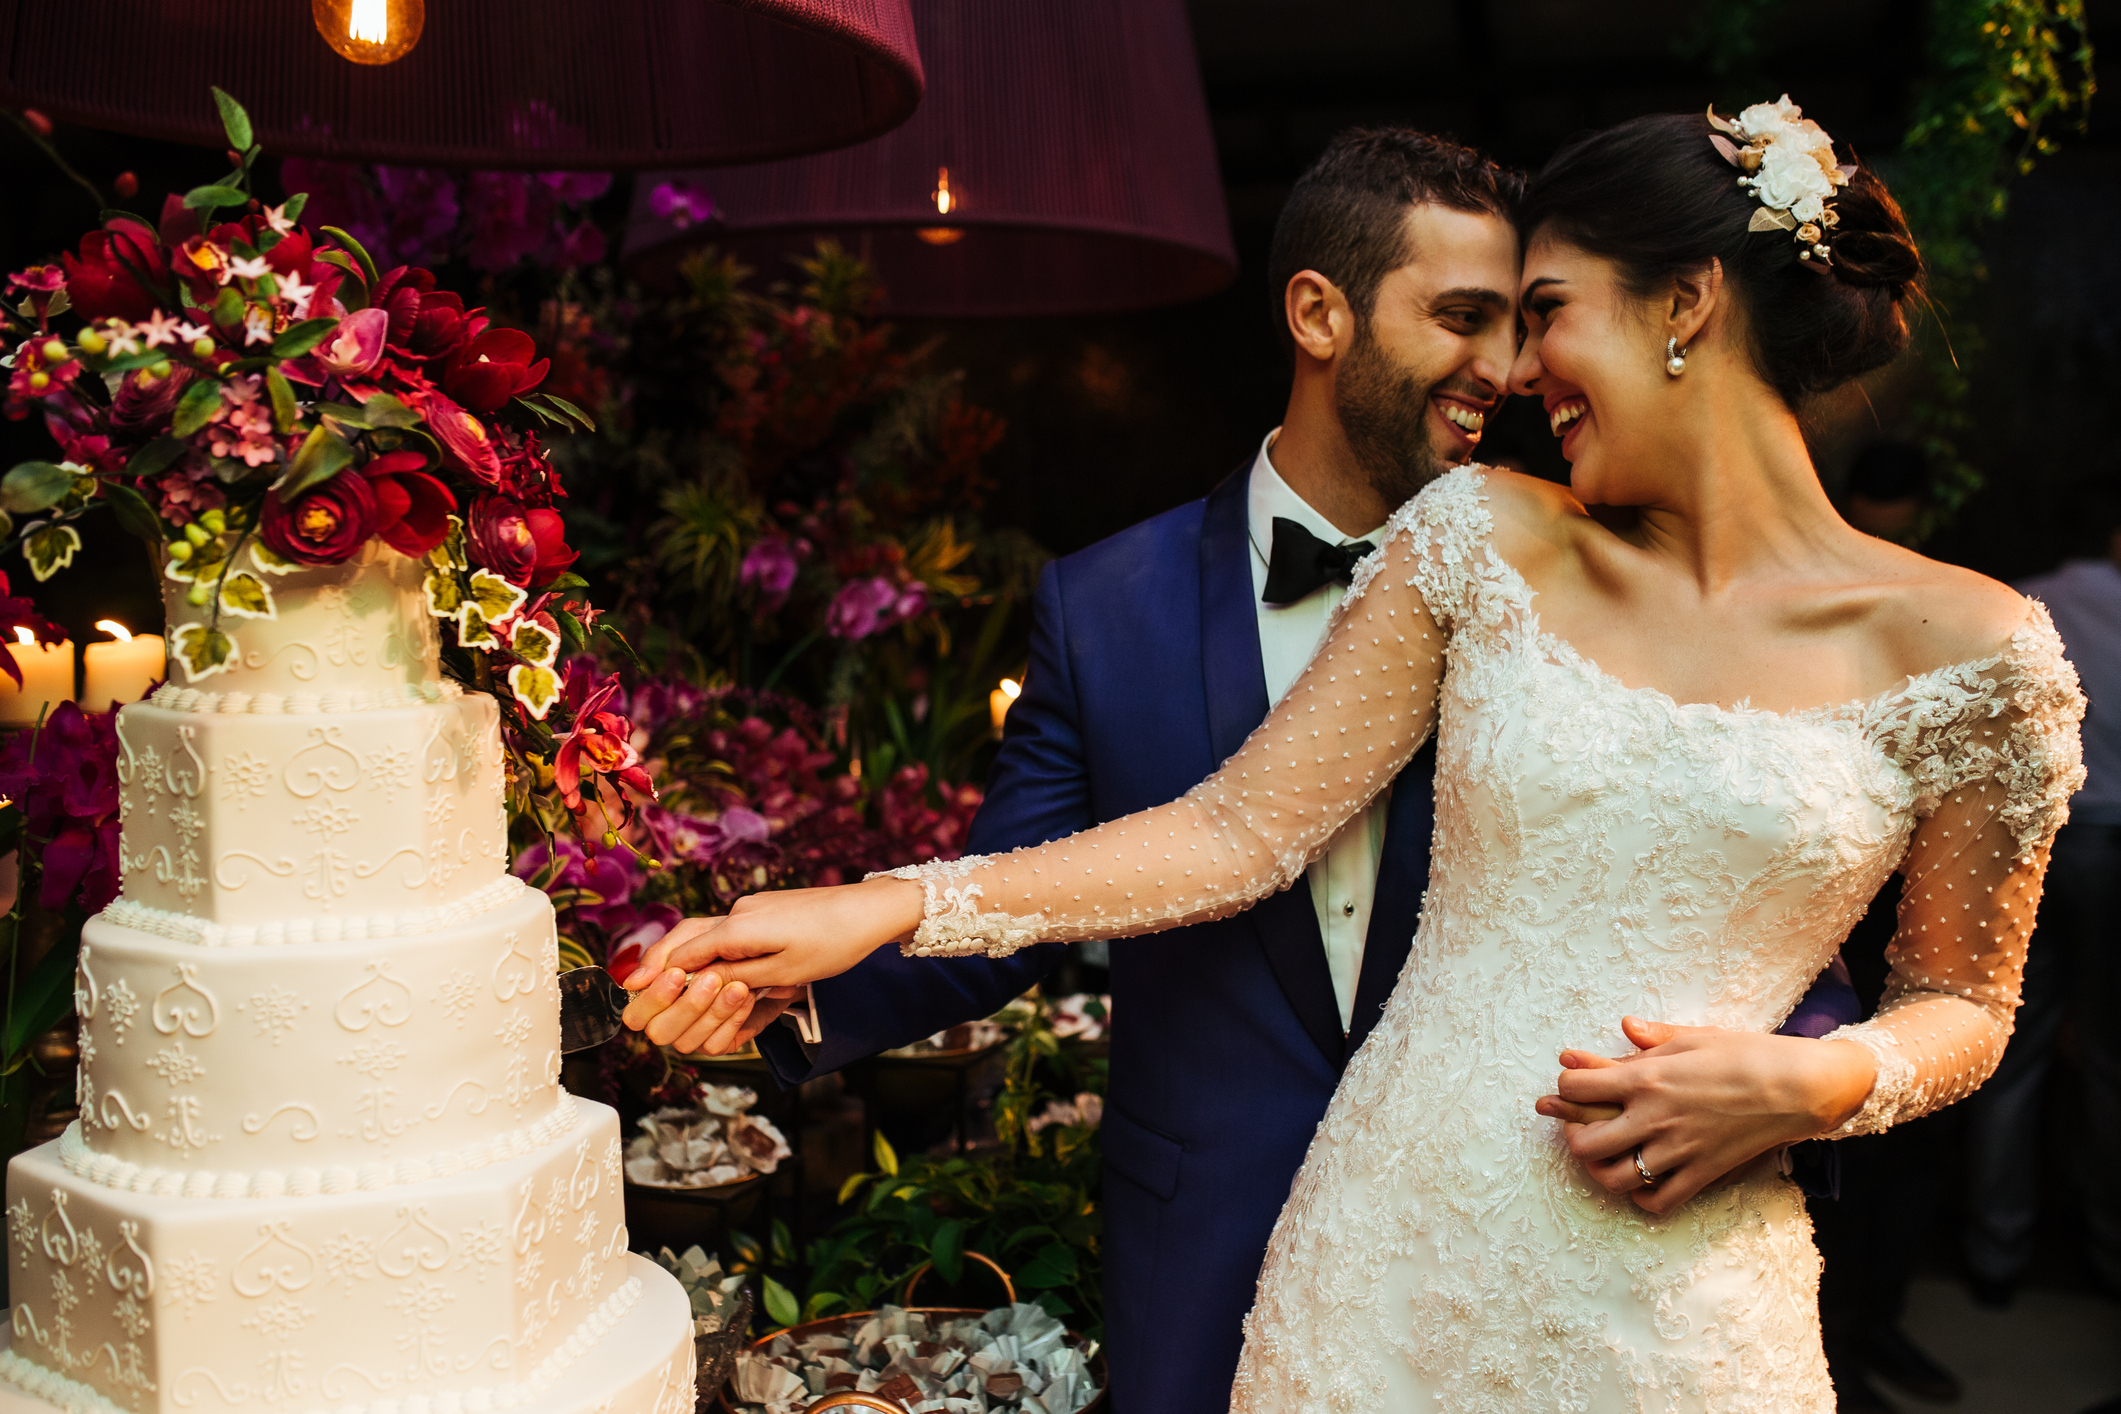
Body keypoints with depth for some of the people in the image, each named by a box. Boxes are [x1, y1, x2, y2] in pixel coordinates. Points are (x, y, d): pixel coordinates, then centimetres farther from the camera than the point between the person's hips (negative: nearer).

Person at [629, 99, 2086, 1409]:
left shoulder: (1968, 651, -5)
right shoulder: (1488, 542, -1)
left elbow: (1962, 1001, 7)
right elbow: (1243, 829, -3)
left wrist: (1818, 1083, -14)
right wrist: (890, 908, -10)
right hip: (1388, 1247, 2)